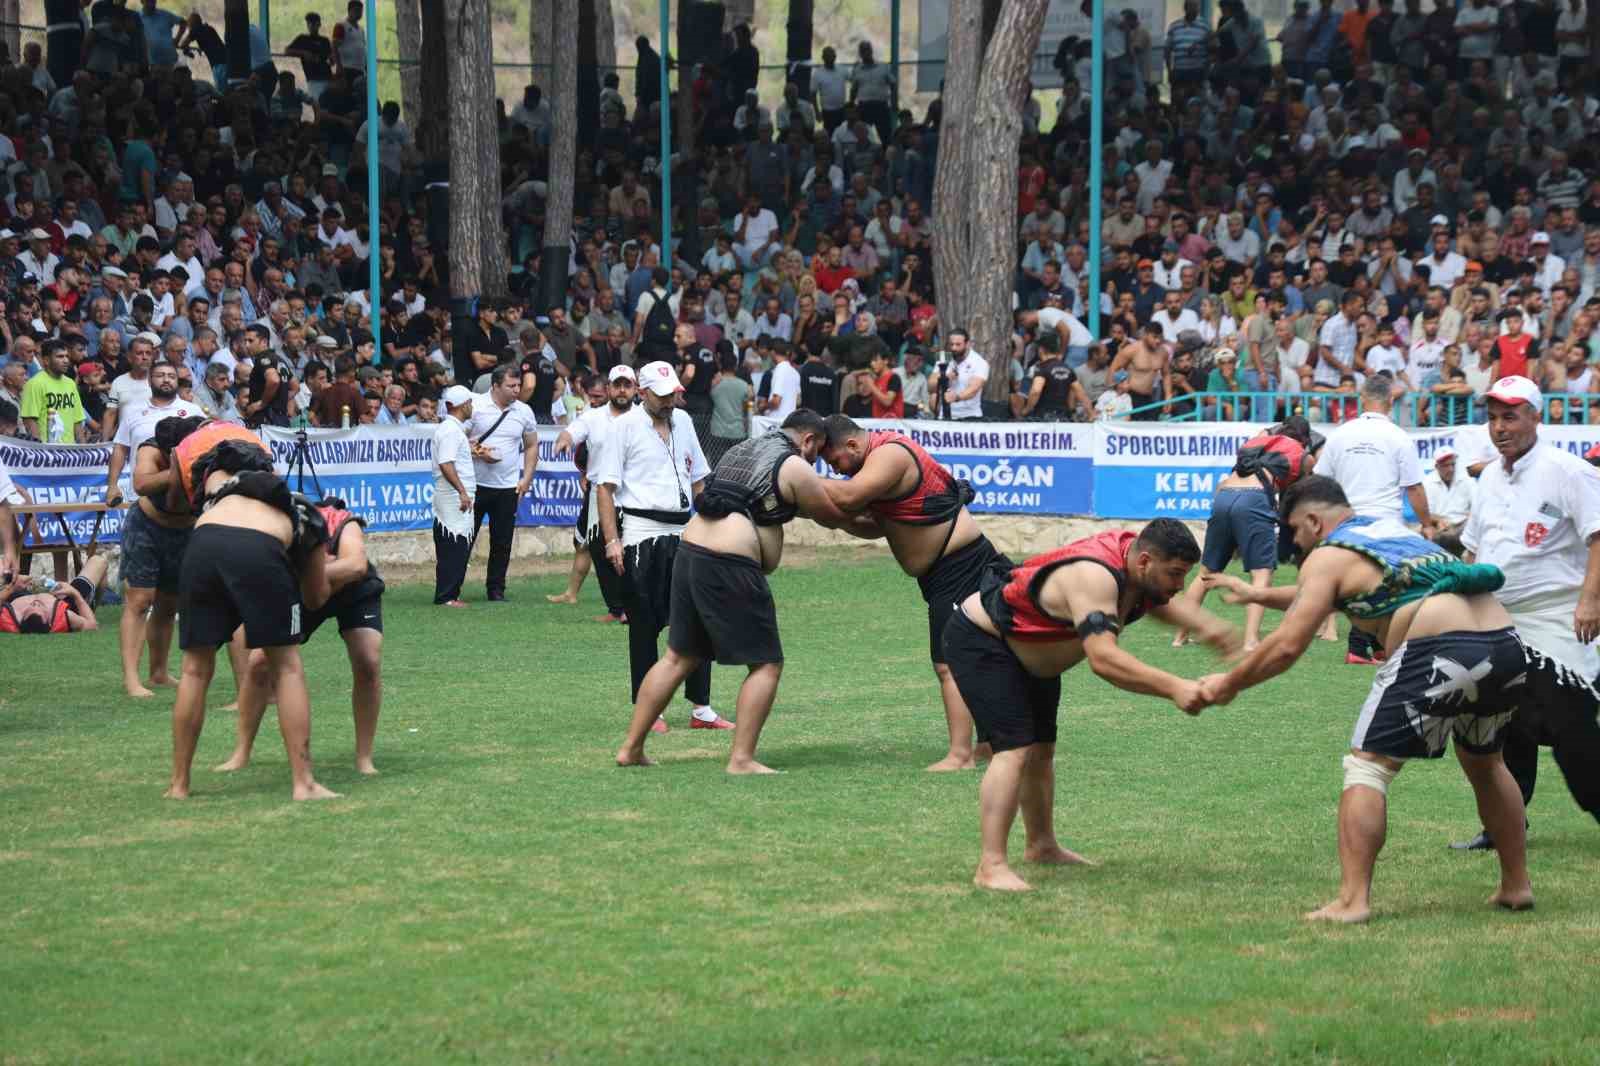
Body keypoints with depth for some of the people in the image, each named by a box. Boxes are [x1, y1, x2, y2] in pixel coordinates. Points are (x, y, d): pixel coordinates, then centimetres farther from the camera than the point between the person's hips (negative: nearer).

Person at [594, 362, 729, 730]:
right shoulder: (625, 426, -3)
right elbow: (605, 486, -6)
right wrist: (612, 540, -14)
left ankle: (701, 709, 7)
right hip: (642, 533, -6)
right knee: (645, 626, -1)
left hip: (683, 532, 6)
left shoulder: (682, 421, 14)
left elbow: (698, 478, 22)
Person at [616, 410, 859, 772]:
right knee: (766, 664, 0)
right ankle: (741, 759, -5)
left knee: (679, 658, 16)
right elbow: (833, 517, 6)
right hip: (729, 566, -8)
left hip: (690, 552, 8)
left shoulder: (742, 449, 22)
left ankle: (631, 748, 17)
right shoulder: (794, 467, -3)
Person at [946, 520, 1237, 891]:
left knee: (1041, 748, 19)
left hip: (1026, 652, 10)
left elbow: (1160, 602, 16)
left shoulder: (1134, 552, -8)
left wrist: (1204, 625, -2)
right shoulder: (1095, 577, -37)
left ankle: (1042, 846, 36)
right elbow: (1103, 659, -47)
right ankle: (991, 867, -25)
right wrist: (1174, 688, -51)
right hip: (979, 641, -10)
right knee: (1015, 748, -21)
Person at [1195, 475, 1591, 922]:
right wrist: (1259, 595, 53)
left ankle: (1353, 900, -9)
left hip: (1441, 648, -8)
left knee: (1368, 766, 1)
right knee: (1484, 763, 29)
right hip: (1504, 641, 8)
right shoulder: (1391, 528, 31)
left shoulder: (1328, 556, 7)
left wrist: (1229, 684, 14)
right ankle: (1516, 886, 33)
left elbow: (1287, 646, 1)